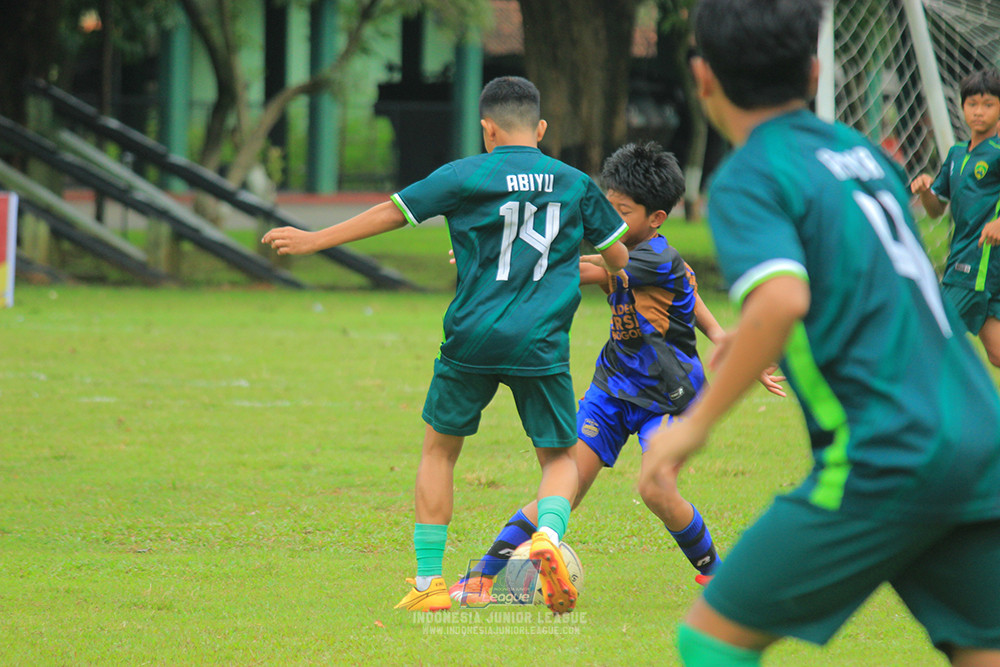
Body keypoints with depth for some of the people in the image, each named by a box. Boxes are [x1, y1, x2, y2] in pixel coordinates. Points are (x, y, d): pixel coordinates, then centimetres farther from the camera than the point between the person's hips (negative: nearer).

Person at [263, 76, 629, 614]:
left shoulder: (465, 176, 0)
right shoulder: (575, 183, 8)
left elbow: (392, 212, 2)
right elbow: (618, 256, 17)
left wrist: (316, 240, 11)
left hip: (473, 338, -1)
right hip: (542, 346, 1)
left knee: (439, 447, 16)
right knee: (559, 458, 12)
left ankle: (428, 581, 14)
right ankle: (548, 535, -20)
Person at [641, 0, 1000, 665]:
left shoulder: (748, 179, -5)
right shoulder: (865, 153, 17)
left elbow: (783, 298, -24)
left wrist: (697, 422, -15)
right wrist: (756, 336, 41)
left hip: (886, 457, -7)